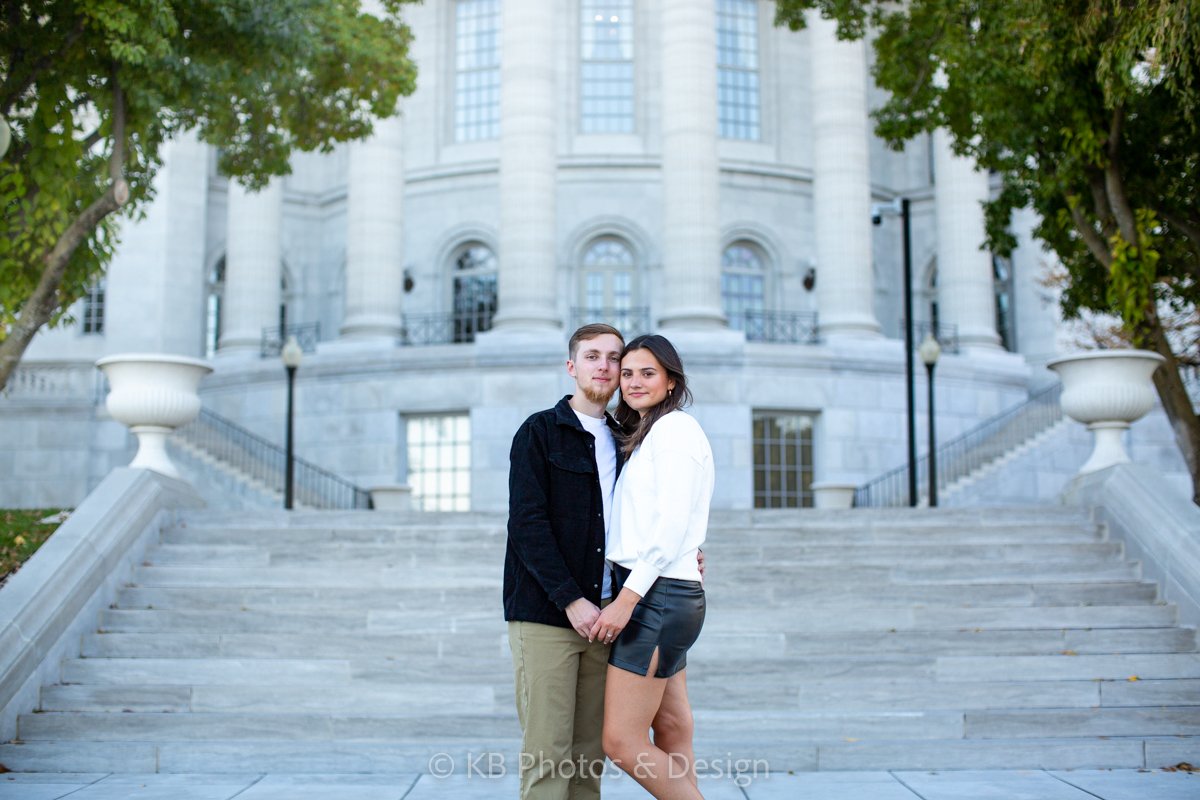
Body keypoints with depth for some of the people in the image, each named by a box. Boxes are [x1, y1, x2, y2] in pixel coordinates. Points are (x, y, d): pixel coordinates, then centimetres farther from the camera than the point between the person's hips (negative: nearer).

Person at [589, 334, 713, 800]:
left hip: (658, 596, -10)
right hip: (667, 598, 10)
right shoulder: (647, 435, 19)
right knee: (672, 733, 11)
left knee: (621, 742, -7)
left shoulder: (674, 428, -9)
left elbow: (672, 525, -17)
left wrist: (627, 599, -19)